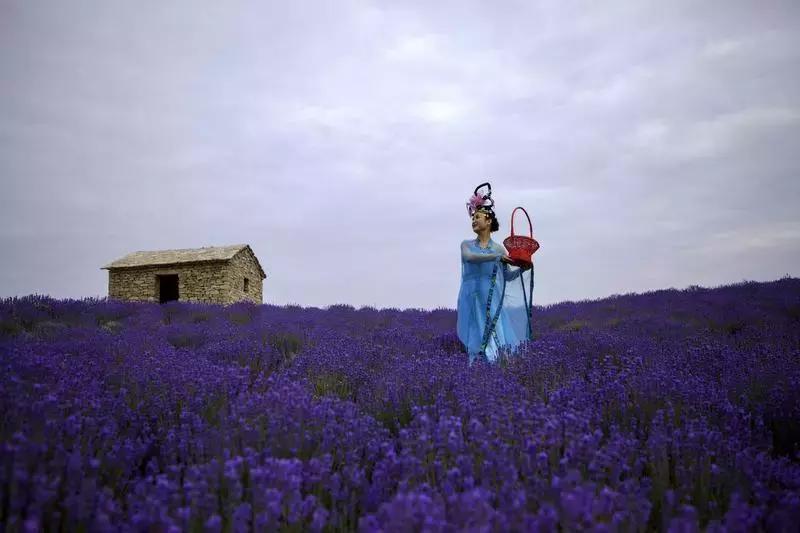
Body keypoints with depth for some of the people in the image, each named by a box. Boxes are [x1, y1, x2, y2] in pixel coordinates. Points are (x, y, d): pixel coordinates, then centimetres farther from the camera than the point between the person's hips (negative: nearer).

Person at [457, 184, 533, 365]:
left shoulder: (499, 248, 9)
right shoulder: (467, 245, 7)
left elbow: (507, 276, 11)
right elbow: (470, 257, -17)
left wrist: (522, 268, -8)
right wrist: (498, 257, -21)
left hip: (493, 302, 1)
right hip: (473, 301, -1)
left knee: (499, 341, -5)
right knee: (478, 341, -4)